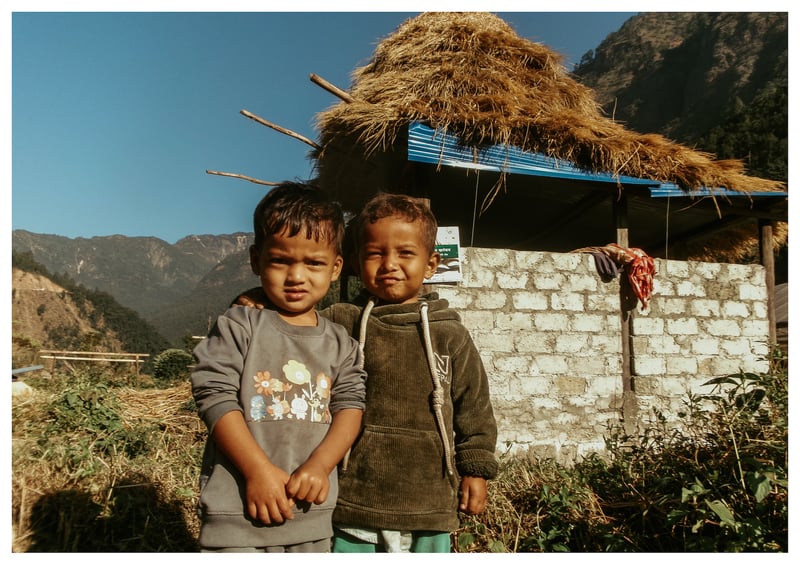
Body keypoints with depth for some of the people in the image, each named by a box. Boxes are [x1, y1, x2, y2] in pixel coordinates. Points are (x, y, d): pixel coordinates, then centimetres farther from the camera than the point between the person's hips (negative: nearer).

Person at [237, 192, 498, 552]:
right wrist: (258, 308, -13)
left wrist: (476, 469, 6)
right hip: (355, 498, 0)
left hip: (429, 507, 1)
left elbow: (474, 405, 5)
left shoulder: (450, 335, -1)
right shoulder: (340, 323, -3)